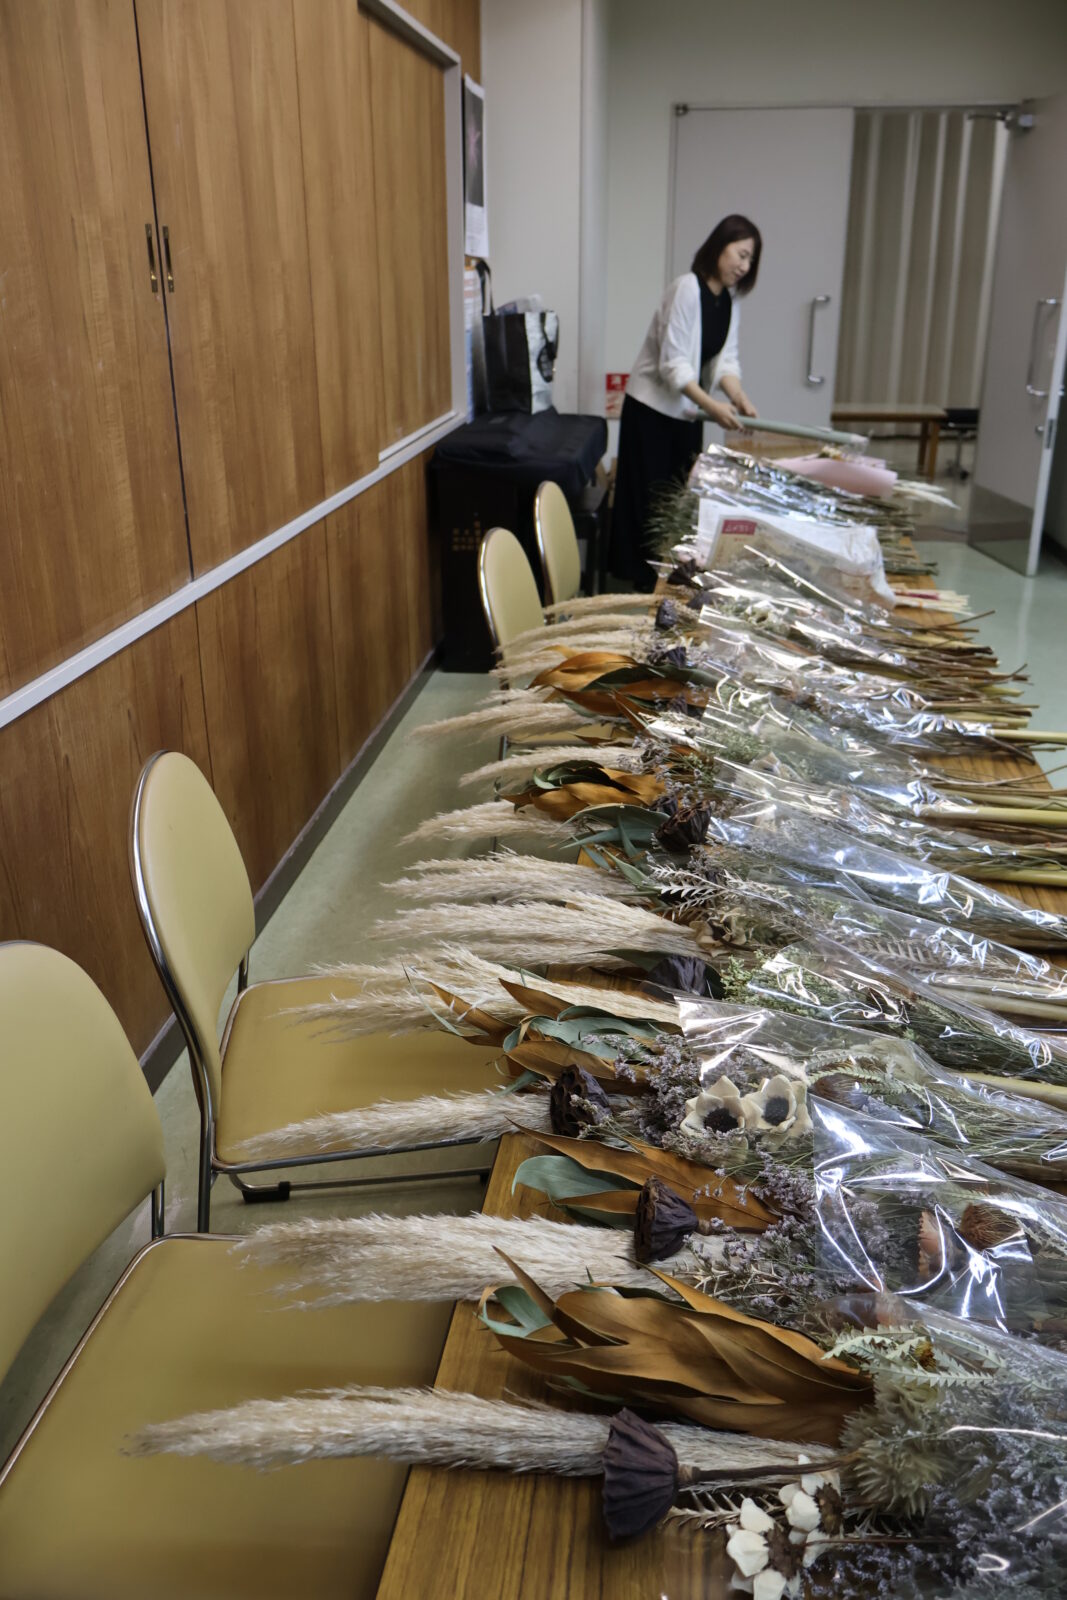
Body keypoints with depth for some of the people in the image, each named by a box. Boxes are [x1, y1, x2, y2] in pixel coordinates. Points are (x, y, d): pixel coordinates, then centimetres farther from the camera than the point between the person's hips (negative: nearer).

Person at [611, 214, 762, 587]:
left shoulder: (728, 296, 4)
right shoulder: (687, 289, -20)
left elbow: (724, 358, 1)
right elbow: (673, 363, -25)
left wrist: (738, 396, -19)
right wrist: (712, 406, -34)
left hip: (689, 410, 8)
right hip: (653, 407, -8)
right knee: (651, 495, -2)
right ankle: (643, 577, 7)